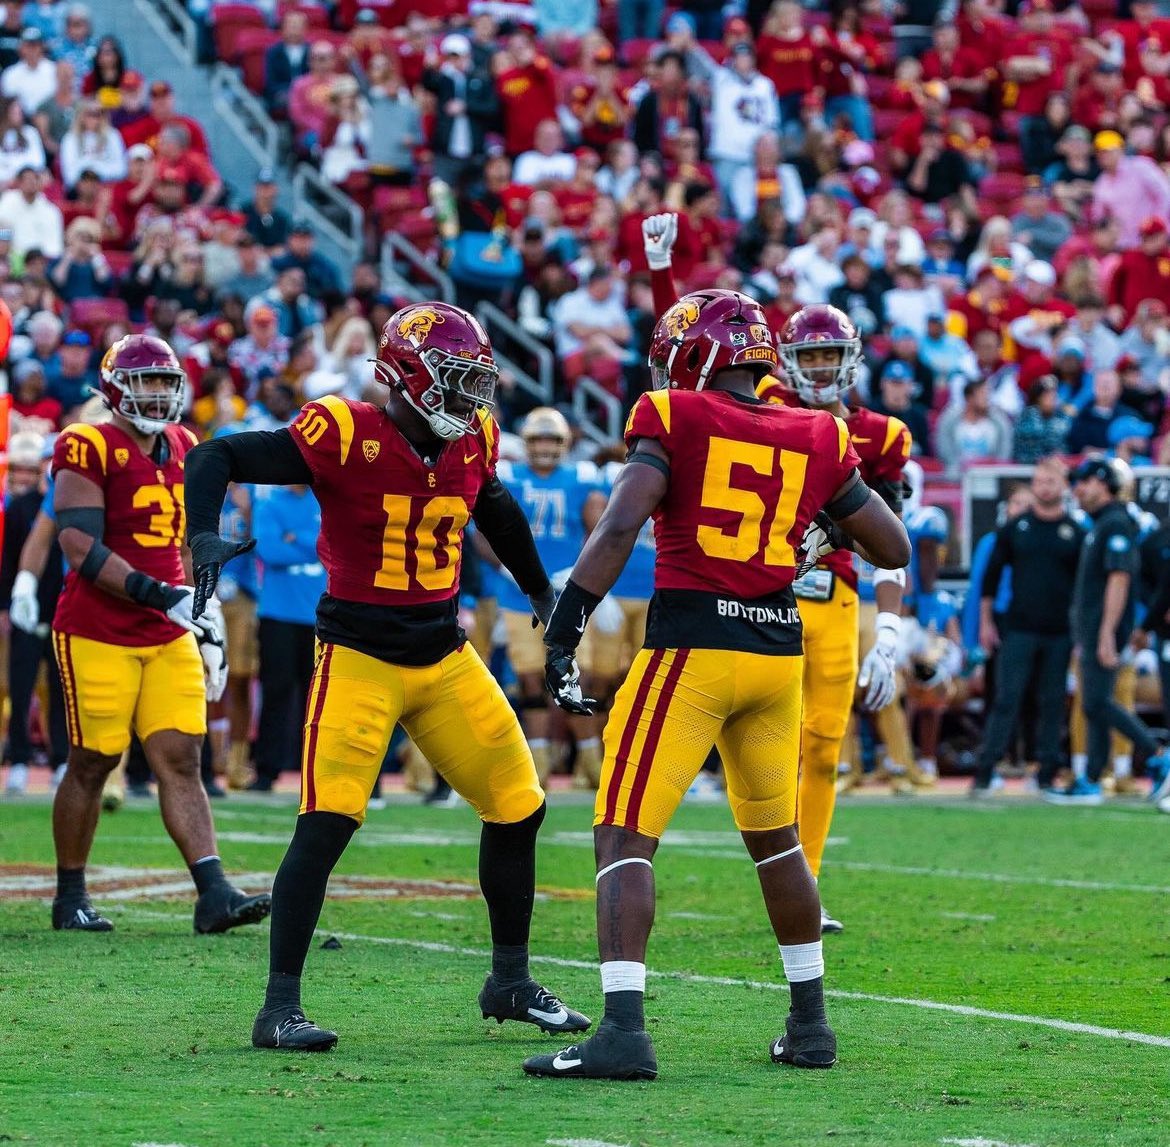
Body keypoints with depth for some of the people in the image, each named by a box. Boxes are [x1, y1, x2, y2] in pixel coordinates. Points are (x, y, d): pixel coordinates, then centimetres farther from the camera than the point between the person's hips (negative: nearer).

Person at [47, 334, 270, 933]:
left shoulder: (184, 451, 11)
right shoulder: (88, 450, -11)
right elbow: (83, 552, -18)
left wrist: (209, 631, 17)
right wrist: (167, 599, -23)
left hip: (168, 637, 6)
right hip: (98, 634, -6)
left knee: (181, 759, -3)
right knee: (92, 765, 2)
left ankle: (214, 894, -12)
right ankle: (70, 897, 16)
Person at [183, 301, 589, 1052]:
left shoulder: (473, 441, 2)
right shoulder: (347, 436, -17)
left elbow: (496, 510, 25)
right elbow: (216, 458, -16)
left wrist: (542, 593, 37)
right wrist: (205, 538, -32)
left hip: (446, 657, 7)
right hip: (361, 658, -7)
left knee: (519, 809, 9)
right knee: (327, 825, -16)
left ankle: (511, 983, 27)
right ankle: (280, 1008, -8)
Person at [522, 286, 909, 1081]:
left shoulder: (675, 421, -2)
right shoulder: (817, 441, 9)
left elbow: (619, 529, -14)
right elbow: (895, 550, 14)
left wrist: (564, 631, -14)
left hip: (692, 650, -5)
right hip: (779, 653, 5)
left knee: (625, 837, -5)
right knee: (776, 837, 23)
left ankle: (625, 1029, -20)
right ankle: (811, 1024, 28)